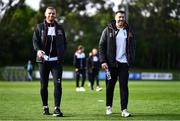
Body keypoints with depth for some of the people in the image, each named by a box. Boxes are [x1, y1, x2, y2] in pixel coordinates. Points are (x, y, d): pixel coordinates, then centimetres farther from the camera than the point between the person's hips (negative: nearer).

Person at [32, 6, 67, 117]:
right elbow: (35, 40, -1)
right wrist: (38, 50, -20)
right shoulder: (40, 27, 7)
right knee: (44, 85, 5)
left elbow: (64, 43, 14)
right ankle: (45, 107, 17)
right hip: (44, 60, 0)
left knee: (58, 84, -11)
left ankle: (57, 108, -12)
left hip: (56, 60, 0)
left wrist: (61, 53, -2)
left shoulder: (60, 28, 12)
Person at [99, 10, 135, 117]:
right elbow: (102, 46, 0)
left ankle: (124, 109, -3)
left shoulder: (129, 31, 9)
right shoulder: (108, 30, 2)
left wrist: (132, 60, 4)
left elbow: (132, 47, 13)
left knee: (124, 86, -3)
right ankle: (109, 106, 21)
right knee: (110, 85, 7)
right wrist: (103, 61, -8)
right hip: (111, 63, -1)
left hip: (124, 63, 1)